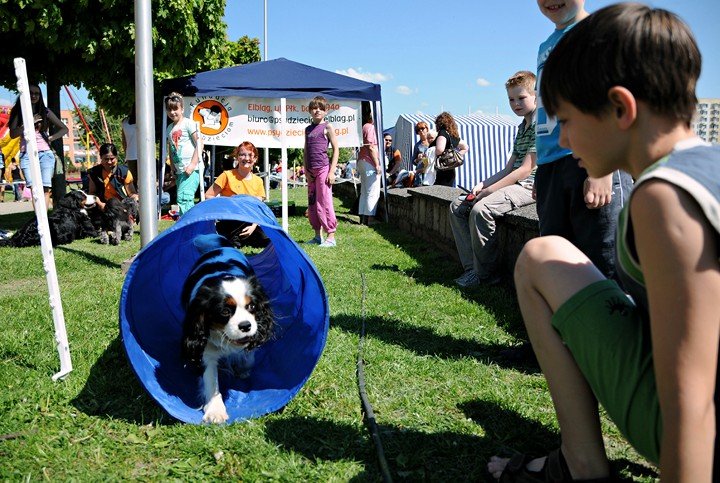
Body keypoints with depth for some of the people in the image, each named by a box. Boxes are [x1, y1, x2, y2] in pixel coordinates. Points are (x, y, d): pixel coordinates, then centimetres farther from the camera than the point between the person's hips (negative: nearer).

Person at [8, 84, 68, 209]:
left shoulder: (45, 112, 11)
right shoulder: (18, 112, 11)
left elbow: (64, 129, 14)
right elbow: (13, 134, 1)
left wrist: (51, 138, 1)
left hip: (45, 153, 0)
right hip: (26, 154, 0)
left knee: (45, 188, -11)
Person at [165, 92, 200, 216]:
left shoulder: (188, 123, -1)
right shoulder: (170, 128, 18)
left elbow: (199, 145, -7)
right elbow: (171, 151, 21)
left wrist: (192, 164, -16)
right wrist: (173, 171, 14)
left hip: (191, 169, -7)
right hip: (179, 171, 7)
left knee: (183, 198, -19)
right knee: (187, 200, 9)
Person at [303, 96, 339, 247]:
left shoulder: (327, 127, -1)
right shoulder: (308, 129, 15)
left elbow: (336, 149, -5)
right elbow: (305, 151, 15)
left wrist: (332, 171, -12)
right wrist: (306, 170, 4)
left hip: (323, 169, -7)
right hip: (311, 171, 7)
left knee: (324, 203, -9)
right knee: (312, 205, 9)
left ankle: (331, 237, -4)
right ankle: (317, 236, 18)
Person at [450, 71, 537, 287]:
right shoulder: (522, 128, 20)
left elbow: (526, 169, -18)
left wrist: (490, 190, -18)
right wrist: (483, 184, 1)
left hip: (527, 186, -10)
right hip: (512, 182, 10)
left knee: (480, 209, -32)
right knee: (457, 206, 1)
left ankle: (485, 273, -16)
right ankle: (471, 267, -5)